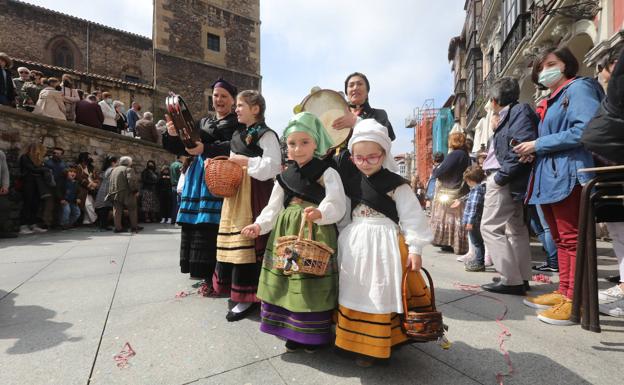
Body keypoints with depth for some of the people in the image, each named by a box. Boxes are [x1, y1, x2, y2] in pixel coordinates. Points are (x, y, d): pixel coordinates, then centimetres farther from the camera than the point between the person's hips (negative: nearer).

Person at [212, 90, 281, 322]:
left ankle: (247, 296, 3)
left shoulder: (266, 134, -6)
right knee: (233, 240, 11)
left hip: (254, 193, -8)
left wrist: (245, 162, -15)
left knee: (248, 240, -8)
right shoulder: (237, 135, 20)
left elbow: (273, 166, -17)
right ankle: (236, 287, 25)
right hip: (235, 192, 9)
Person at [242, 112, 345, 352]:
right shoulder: (285, 176, 12)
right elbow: (274, 207, 10)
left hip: (315, 233, -5)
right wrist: (260, 225, -6)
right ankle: (292, 332, 30)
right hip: (286, 233, 5)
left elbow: (337, 204, -17)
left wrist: (320, 213, -38)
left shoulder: (327, 173, -4)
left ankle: (313, 334, 24)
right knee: (288, 282, 10)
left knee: (311, 284, 0)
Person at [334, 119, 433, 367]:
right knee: (355, 294, 12)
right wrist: (341, 242, 13)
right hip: (354, 246, 4)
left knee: (380, 295, 3)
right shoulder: (351, 184, 5)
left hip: (384, 246, -4)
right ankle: (355, 340, 32)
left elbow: (412, 218, -6)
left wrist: (414, 249, -8)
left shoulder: (397, 185, -7)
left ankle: (375, 346, 21)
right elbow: (343, 218, 13)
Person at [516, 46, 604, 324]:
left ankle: (576, 301, -1)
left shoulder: (579, 87, -1)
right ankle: (563, 292, 19)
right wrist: (533, 152, 4)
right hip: (549, 177, 9)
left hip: (568, 175, -9)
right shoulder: (551, 101, 24)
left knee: (572, 239, -7)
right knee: (561, 239, 11)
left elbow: (585, 130, -16)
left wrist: (538, 145, -13)